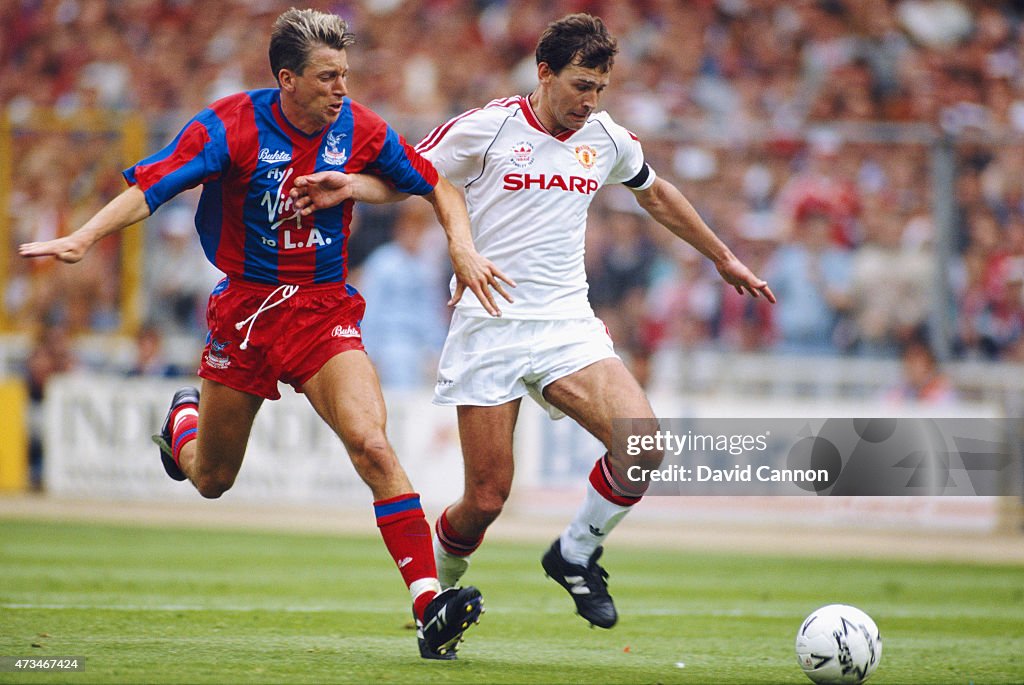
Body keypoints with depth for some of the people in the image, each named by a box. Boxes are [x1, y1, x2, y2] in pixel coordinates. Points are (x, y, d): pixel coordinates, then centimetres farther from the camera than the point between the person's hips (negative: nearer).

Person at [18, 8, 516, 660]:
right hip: (245, 308, 0)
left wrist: (463, 249, -8)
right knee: (210, 480, 14)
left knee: (372, 445, -23)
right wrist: (83, 238, -34)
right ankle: (184, 420, 53)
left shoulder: (360, 129, -6)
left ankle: (431, 604, -26)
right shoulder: (232, 127, -14)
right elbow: (148, 187, -20)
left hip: (324, 311, 1)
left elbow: (437, 185, 8)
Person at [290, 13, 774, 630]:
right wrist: (348, 185, -18)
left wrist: (725, 260, 35)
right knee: (487, 498, -7)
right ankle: (437, 585, 24)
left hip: (568, 325, 4)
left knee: (643, 444, -21)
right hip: (489, 327, -4)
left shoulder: (609, 140, 8)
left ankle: (576, 554, 4)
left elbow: (657, 195, 27)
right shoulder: (485, 128, -5)